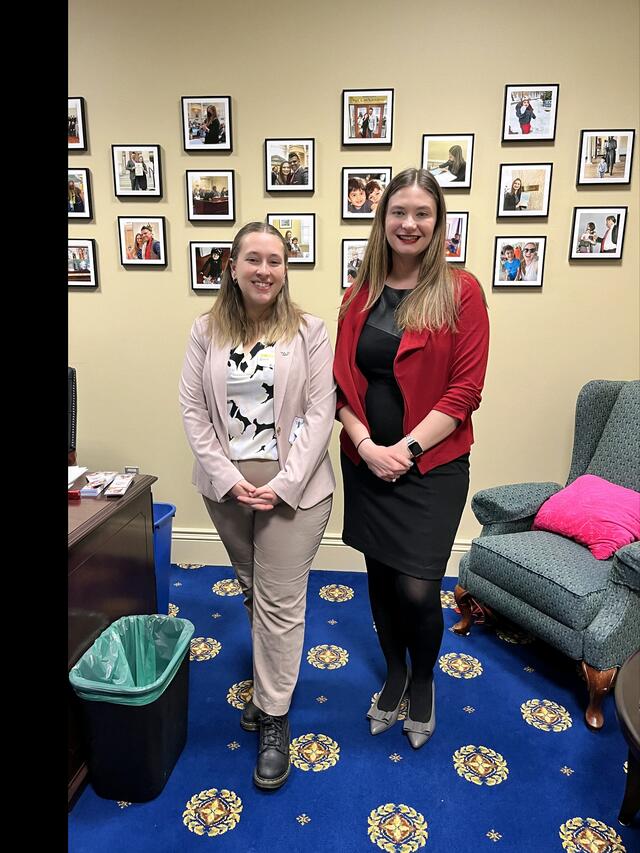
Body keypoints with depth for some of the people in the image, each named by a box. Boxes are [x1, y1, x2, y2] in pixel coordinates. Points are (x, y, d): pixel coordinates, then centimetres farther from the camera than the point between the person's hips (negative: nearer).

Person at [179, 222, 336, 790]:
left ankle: (275, 718, 20)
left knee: (280, 602, 3)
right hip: (227, 484, 3)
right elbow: (194, 411, -1)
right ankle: (272, 680, 45)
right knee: (252, 591, 20)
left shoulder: (309, 332, -6)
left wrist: (284, 483, -16)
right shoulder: (207, 332, 1)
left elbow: (320, 413, -9)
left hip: (293, 486, -3)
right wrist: (229, 478, -11)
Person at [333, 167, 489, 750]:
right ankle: (394, 674, 41)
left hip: (432, 466, -3)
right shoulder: (360, 295, 5)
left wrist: (407, 449, -15)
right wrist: (367, 446, -10)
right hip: (366, 464, 4)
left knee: (417, 589, -3)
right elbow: (342, 380, 3)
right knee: (380, 578, 14)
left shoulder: (460, 291, -6)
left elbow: (465, 390, -10)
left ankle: (423, 680, 31)